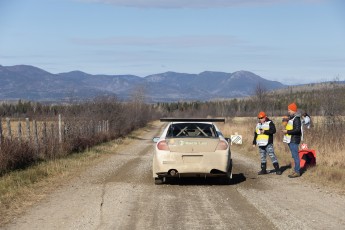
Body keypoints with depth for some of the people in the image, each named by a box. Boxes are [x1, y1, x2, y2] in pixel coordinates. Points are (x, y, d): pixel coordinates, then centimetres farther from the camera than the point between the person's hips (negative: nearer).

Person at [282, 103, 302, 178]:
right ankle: (296, 170, 21)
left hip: (294, 140, -10)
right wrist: (286, 130, 10)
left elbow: (297, 130, -25)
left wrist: (287, 131, -20)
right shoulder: (291, 118, 15)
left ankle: (297, 172, -4)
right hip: (290, 140, 10)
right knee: (294, 156, 14)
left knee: (295, 156, -7)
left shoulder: (296, 119, -16)